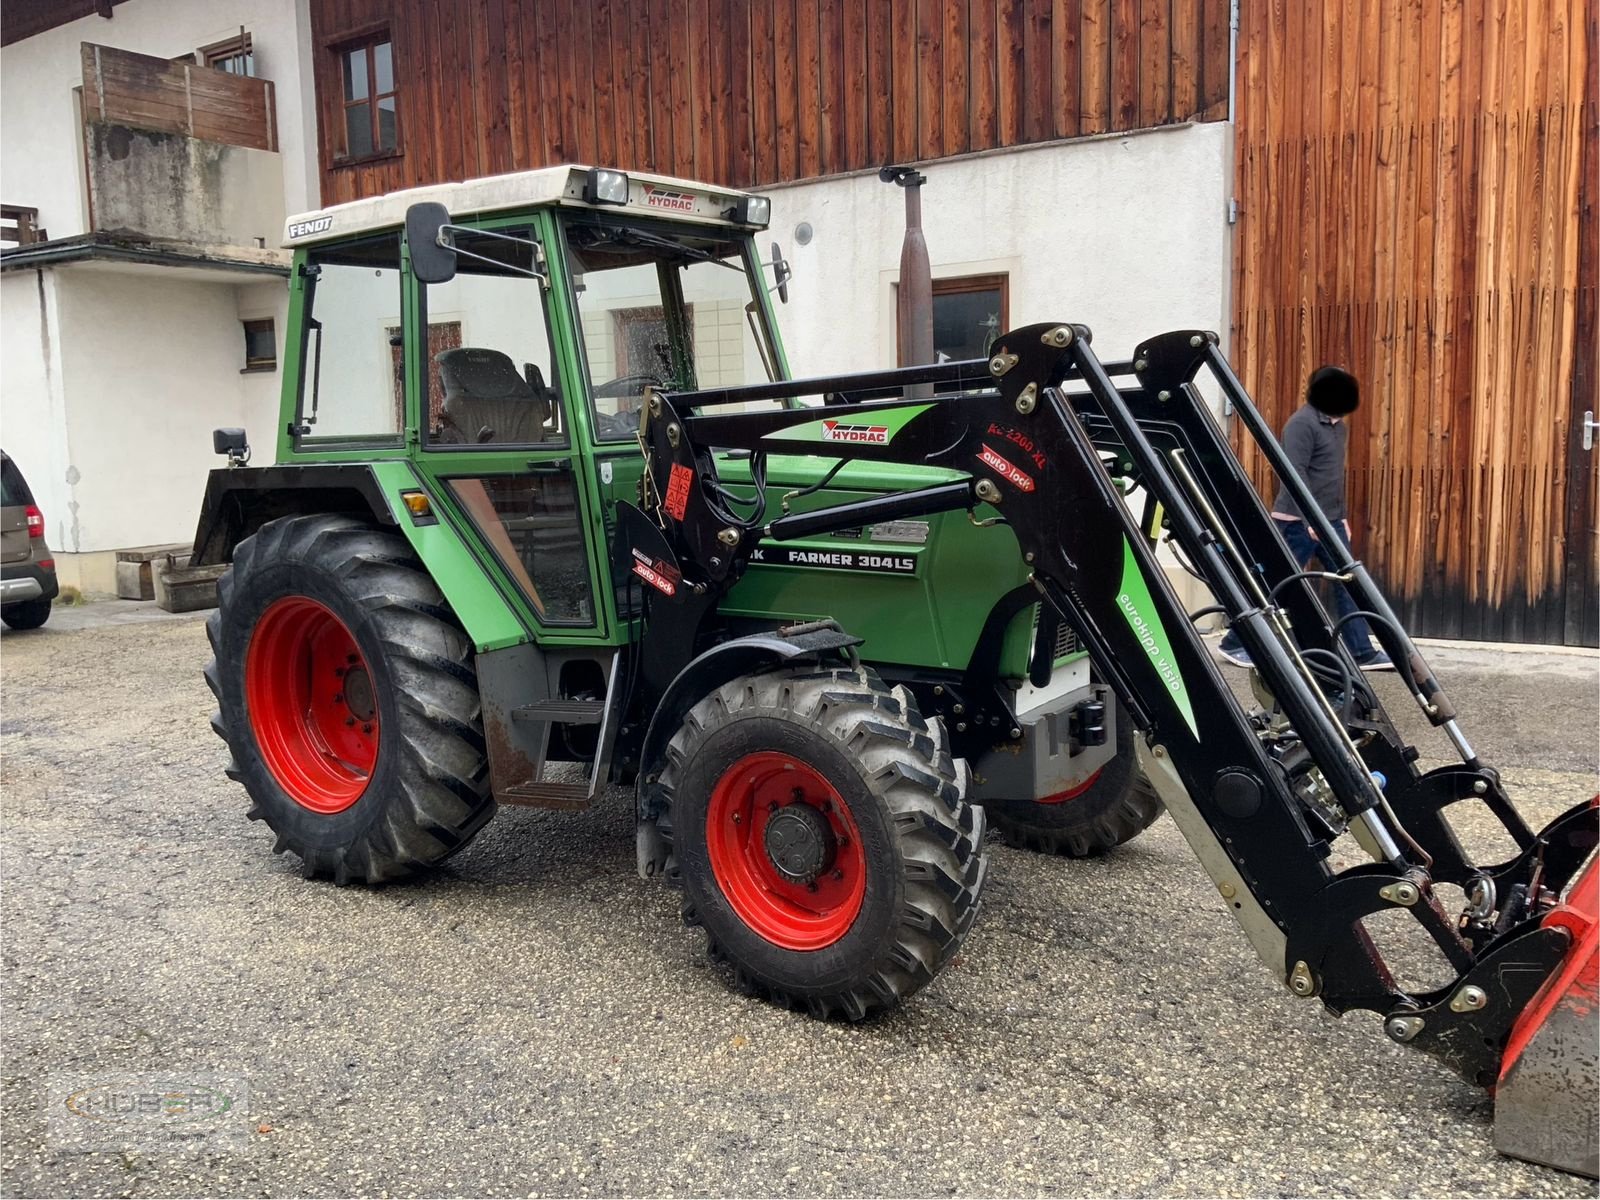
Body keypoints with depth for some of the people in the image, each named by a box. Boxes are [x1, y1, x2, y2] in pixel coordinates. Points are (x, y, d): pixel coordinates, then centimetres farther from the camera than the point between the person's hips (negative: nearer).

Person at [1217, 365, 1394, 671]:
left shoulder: (1339, 425, 14)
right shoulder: (1303, 423, -14)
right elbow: (1295, 473, -22)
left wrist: (1342, 516, 19)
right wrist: (1310, 519, -25)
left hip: (1331, 520, 9)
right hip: (1300, 521, -9)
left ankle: (1363, 653, 11)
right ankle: (1234, 643, 7)